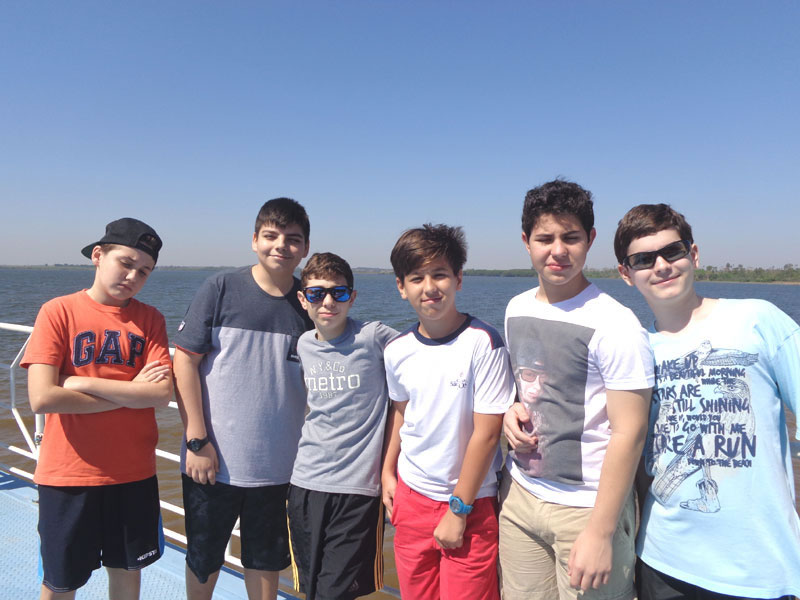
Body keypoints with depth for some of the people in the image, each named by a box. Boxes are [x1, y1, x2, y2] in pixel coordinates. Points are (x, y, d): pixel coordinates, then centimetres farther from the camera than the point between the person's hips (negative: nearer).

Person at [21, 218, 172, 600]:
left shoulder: (150, 319, -1)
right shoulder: (58, 312, -8)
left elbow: (162, 394, -13)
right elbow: (42, 399, -19)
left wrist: (83, 383, -17)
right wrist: (131, 392, -13)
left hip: (134, 472, 2)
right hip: (67, 474, -2)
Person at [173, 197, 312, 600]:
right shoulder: (221, 288, -8)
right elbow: (185, 360, -8)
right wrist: (197, 440, -10)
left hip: (277, 465, 2)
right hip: (212, 461, -1)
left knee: (266, 561, 19)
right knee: (203, 558, 18)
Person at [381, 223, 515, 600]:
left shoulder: (482, 343, -18)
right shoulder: (397, 351, -3)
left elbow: (486, 432, -17)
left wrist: (458, 510, -12)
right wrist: (388, 472, 9)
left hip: (470, 503, -4)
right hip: (411, 497, 5)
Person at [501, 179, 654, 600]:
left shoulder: (614, 325, -17)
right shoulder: (516, 309, 4)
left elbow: (628, 434, -17)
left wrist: (601, 533, -17)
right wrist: (512, 410, -2)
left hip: (586, 506, -5)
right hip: (519, 494, 6)